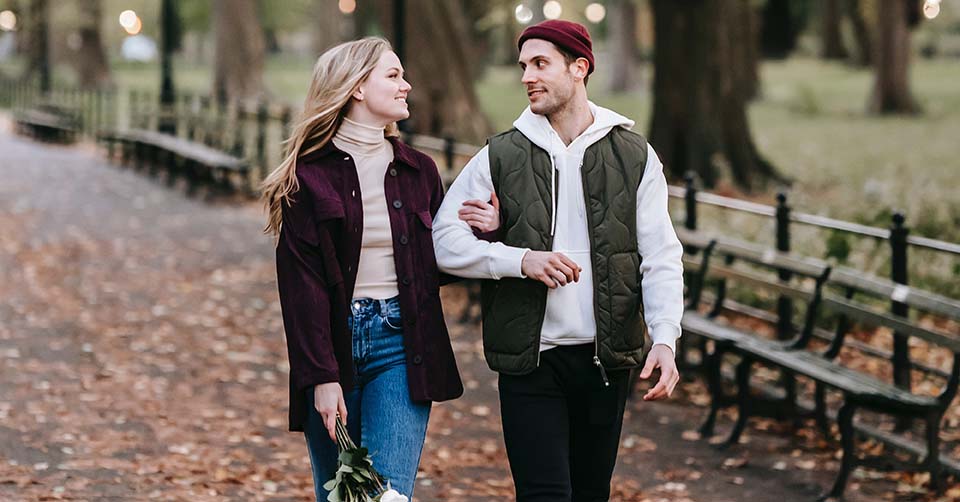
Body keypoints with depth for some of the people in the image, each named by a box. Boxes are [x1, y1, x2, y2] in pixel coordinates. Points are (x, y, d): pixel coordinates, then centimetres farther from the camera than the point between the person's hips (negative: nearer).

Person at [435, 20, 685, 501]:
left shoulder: (634, 156, 4)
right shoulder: (499, 156, 2)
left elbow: (660, 257, 1)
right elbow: (444, 241, -2)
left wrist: (665, 339, -13)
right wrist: (522, 260, -16)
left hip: (607, 358, 2)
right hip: (530, 359, -1)